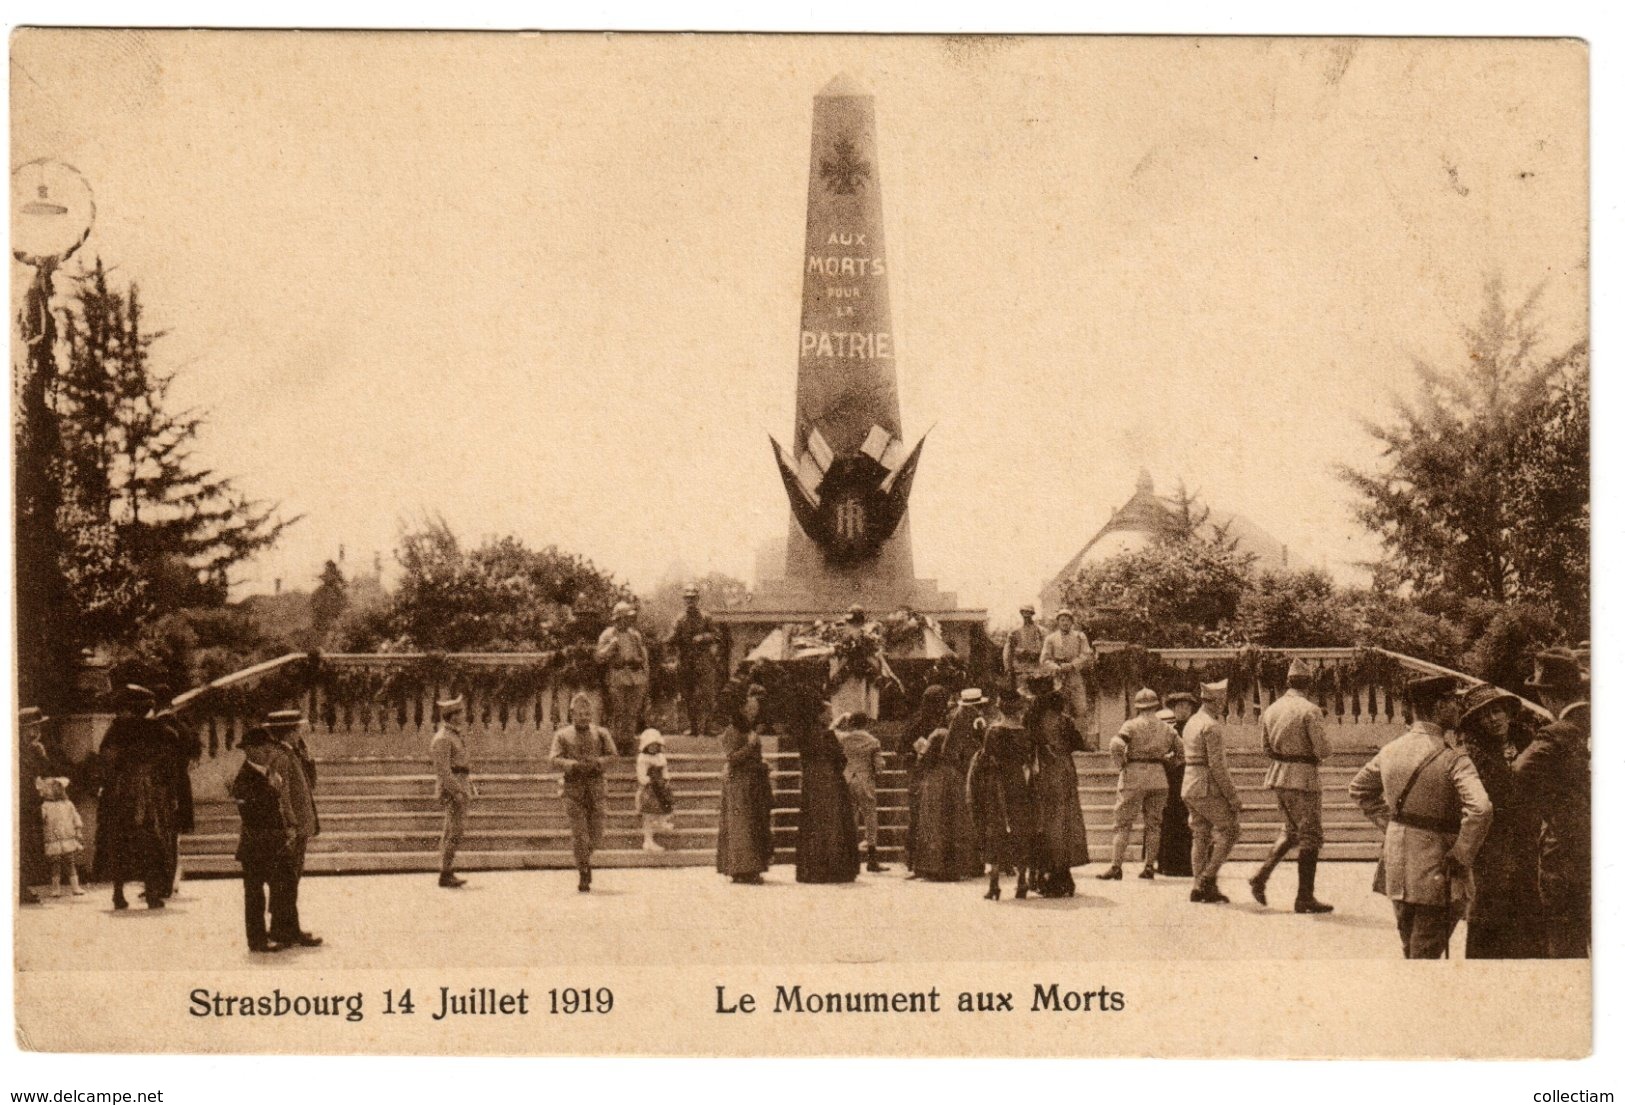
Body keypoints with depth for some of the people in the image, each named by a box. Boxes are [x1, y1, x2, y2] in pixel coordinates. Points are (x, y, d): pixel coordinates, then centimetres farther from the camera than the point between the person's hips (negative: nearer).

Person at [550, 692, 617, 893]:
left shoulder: (601, 734, 11)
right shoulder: (562, 735, 6)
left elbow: (612, 756, 5)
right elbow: (555, 760, -4)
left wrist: (598, 761, -15)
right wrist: (575, 764, -21)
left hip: (596, 787, 2)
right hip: (573, 788, -2)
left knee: (596, 834, 0)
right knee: (579, 833, -7)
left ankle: (585, 859, 31)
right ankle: (583, 875, 0)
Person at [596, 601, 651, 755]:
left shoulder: (636, 635, 19)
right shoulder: (607, 635, 4)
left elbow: (644, 657, 23)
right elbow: (601, 657, -4)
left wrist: (646, 679, 16)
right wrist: (613, 644, -16)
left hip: (637, 678, 5)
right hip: (617, 679, -5)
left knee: (633, 713, 0)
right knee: (618, 714, -8)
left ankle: (627, 745, 5)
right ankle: (615, 746, -5)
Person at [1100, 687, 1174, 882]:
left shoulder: (1132, 725, -4)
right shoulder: (1166, 729, 9)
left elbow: (1116, 744, -19)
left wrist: (1121, 766, -8)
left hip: (1134, 777, -4)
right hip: (1159, 777, 4)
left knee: (1122, 822, -1)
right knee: (1153, 823, 12)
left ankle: (1116, 866, -7)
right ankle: (1149, 866, 11)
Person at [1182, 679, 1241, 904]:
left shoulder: (1192, 723, 15)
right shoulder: (1212, 727, -15)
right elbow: (1217, 766, -19)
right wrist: (1233, 797, -16)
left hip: (1190, 788, 9)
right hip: (1207, 789, -9)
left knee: (1201, 837, 8)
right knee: (1230, 829, -1)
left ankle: (1200, 887, 5)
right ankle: (1209, 877, -6)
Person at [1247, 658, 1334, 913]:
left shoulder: (1272, 709, 7)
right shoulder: (1310, 710, -14)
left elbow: (1267, 749, 14)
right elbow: (1323, 751, -16)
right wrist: (1326, 747, 5)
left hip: (1277, 777, 7)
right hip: (1303, 778, -7)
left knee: (1290, 831, 22)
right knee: (1310, 837, 2)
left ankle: (1261, 876, 9)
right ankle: (1304, 898, 4)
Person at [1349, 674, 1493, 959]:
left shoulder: (1390, 751, 2)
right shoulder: (1452, 759, -18)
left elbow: (1358, 788, 19)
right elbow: (1480, 810, -31)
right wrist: (1461, 857, -19)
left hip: (1396, 870, 6)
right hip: (1434, 872, -6)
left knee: (1411, 949, 22)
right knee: (1425, 955, 2)